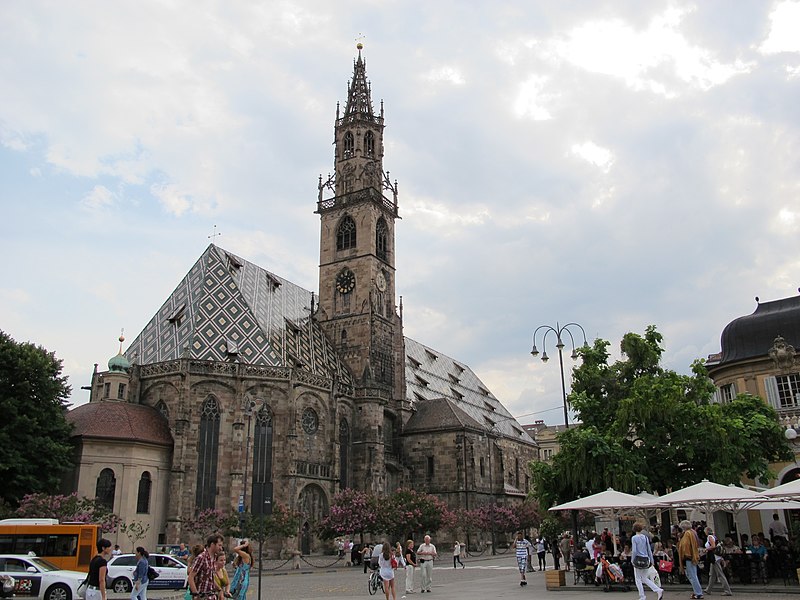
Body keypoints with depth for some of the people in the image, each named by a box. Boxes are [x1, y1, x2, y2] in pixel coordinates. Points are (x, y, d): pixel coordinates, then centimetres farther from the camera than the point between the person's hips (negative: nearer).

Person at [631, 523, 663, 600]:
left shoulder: (634, 538, -9)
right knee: (645, 578, 16)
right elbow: (649, 549, 9)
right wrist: (651, 560, 16)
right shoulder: (645, 537, 6)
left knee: (638, 579, 7)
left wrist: (632, 560, -2)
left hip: (638, 559, -5)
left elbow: (634, 551, -13)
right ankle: (659, 590, 1)